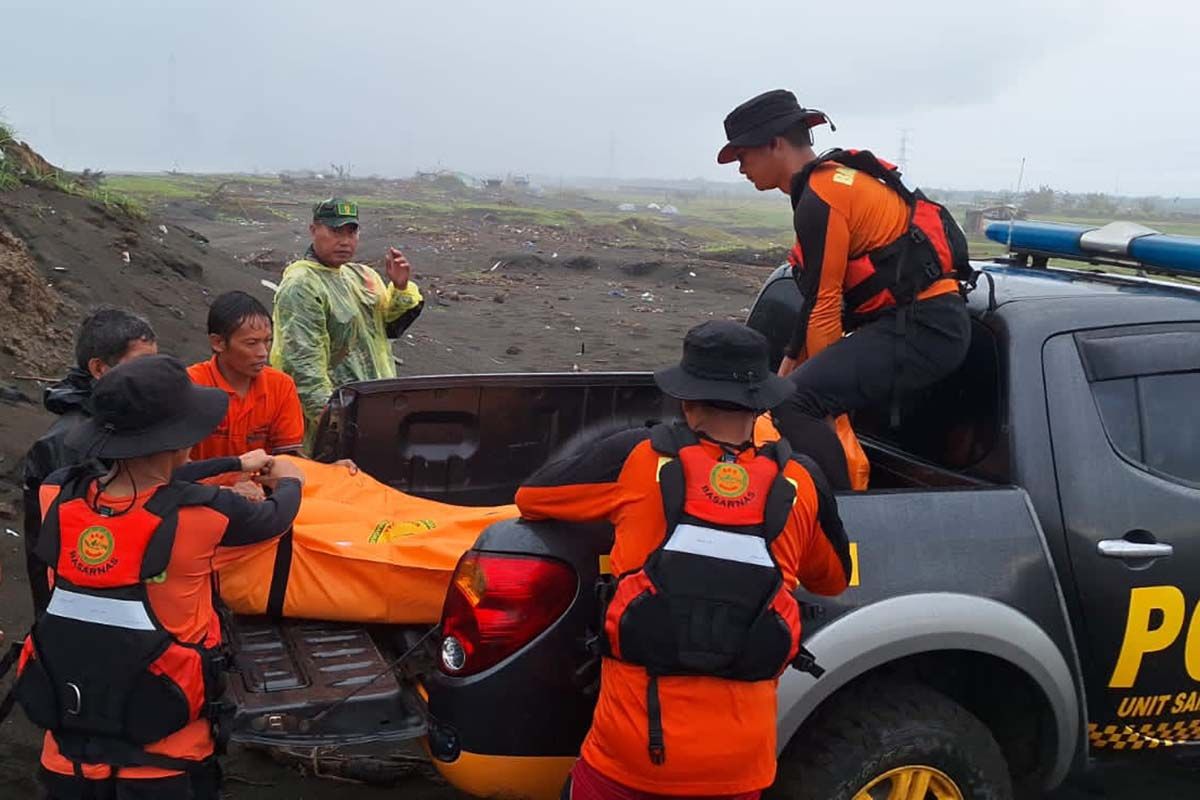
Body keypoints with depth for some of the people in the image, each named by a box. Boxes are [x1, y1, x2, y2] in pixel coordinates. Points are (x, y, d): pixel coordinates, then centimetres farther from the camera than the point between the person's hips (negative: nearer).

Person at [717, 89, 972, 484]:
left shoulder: (820, 198, -13)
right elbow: (820, 292, 21)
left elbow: (824, 302, -13)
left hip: (920, 328, -11)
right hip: (931, 323, 11)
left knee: (792, 404, -24)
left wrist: (823, 391, -6)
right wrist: (795, 356, 21)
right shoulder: (840, 178, 18)